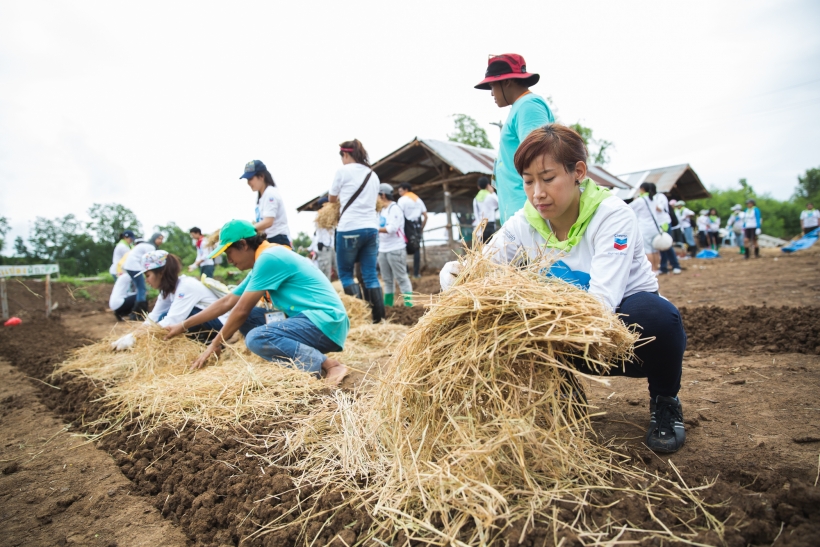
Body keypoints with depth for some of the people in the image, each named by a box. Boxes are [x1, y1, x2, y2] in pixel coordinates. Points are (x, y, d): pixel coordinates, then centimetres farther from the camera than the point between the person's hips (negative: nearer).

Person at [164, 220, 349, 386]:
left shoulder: (269, 258, -13)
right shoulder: (264, 261, 17)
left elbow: (241, 310, -11)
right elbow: (227, 302, 24)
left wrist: (215, 344, 2)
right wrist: (183, 326, 27)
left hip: (326, 321, -10)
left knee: (256, 338, -28)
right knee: (245, 317, 12)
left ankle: (328, 364, -21)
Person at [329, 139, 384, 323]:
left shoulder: (344, 170, -1)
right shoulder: (373, 175, 16)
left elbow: (332, 199, 11)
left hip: (350, 229, -5)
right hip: (371, 228, 6)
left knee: (345, 273, 7)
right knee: (371, 275, 6)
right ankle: (379, 317, 4)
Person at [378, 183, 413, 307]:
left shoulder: (394, 208, -9)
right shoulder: (381, 210, 17)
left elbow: (392, 228, -21)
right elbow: (381, 228, 16)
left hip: (396, 250, -8)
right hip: (383, 250, 8)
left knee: (401, 278, -5)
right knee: (387, 279, 12)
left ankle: (409, 304, 0)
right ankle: (387, 303, 18)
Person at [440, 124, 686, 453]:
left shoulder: (613, 215, -22)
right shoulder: (523, 224, -9)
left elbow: (602, 301, -33)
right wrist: (452, 276, -41)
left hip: (631, 331, -3)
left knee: (652, 310, -37)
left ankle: (664, 402, -3)